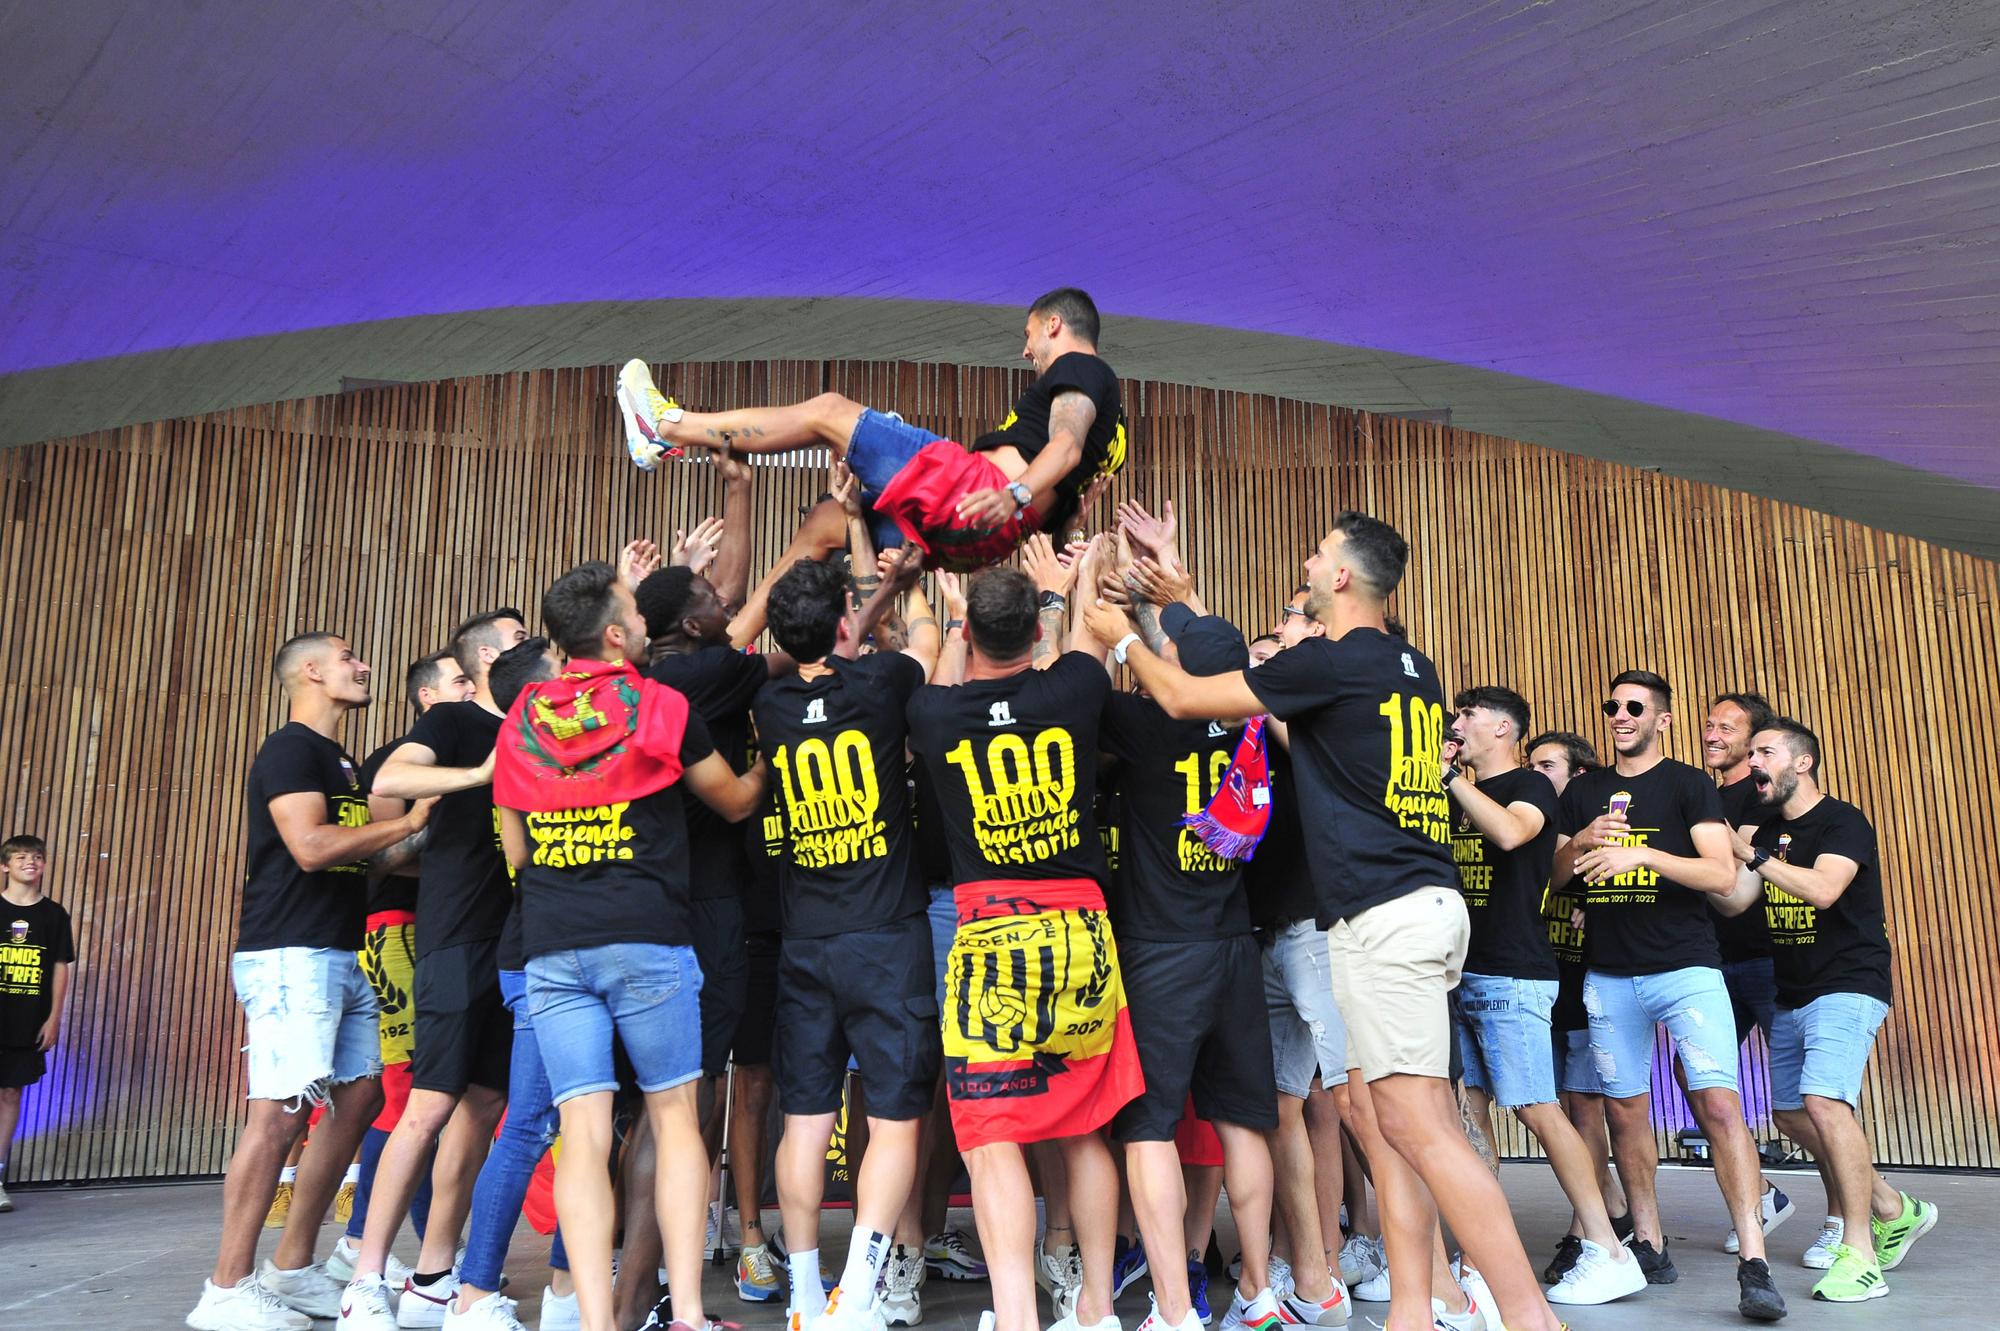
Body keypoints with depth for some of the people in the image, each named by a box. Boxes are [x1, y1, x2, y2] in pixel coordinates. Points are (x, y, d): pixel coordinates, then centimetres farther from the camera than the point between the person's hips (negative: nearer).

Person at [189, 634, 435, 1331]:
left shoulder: (341, 763, 22)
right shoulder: (290, 749, -7)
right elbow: (311, 847, -20)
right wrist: (409, 822, -12)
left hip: (343, 957, 10)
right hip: (290, 955, -10)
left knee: (360, 1098, 7)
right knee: (282, 1110, -13)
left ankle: (291, 1267, 15)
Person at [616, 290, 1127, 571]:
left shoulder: (1079, 368, 2)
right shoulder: (1100, 400, 30)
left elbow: (1066, 447, -20)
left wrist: (1014, 495, -35)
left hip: (973, 493, -9)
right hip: (986, 541, 9)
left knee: (827, 412, -1)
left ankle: (668, 427, 5)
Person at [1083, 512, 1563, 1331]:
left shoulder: (1333, 660, -11)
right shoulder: (1411, 668, 16)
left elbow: (1182, 698, -3)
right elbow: (1251, 675, 30)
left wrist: (1122, 639, 16)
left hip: (1384, 915, -10)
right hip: (1418, 902, 10)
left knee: (1418, 1126, -10)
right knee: (1373, 1114, 13)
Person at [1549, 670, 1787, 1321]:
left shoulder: (1689, 785, 1)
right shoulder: (1582, 792, 13)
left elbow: (1723, 874, -9)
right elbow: (1552, 876, 12)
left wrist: (1641, 853, -21)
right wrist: (1581, 843, -9)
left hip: (1685, 968, -4)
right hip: (1608, 975, 4)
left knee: (1718, 1103, -15)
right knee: (1625, 1111, 6)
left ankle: (1754, 1265, -15)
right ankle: (1649, 1247, 18)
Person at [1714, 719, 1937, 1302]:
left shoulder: (1843, 822, -9)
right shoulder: (1768, 830, 12)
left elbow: (1822, 888, -26)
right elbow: (1732, 901, 2)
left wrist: (1752, 855, -22)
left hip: (1848, 986, -9)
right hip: (1792, 996, 9)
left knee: (1824, 1101, -24)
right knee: (1791, 1114, 12)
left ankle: (1860, 1254, -18)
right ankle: (1894, 1210, 29)